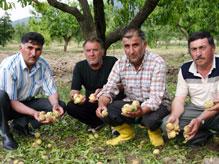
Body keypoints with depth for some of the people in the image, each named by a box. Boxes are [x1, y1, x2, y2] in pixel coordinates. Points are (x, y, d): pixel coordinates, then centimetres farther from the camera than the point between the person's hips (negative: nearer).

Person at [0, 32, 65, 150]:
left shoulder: (43, 65, -12)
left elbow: (51, 91, -8)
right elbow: (11, 101, -28)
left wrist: (56, 105, -30)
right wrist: (33, 113, -41)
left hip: (27, 103, 5)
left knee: (60, 105, -14)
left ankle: (21, 123, -2)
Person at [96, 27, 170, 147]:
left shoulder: (157, 63, -20)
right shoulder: (120, 64, -6)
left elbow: (156, 97, -28)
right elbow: (109, 88, -8)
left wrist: (141, 111, -49)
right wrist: (102, 104, -32)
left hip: (153, 106, -4)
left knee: (152, 118, -38)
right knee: (104, 111, -20)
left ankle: (154, 132, 2)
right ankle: (127, 132, 9)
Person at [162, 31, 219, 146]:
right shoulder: (185, 70, -4)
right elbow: (179, 100, -3)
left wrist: (200, 120, -34)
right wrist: (174, 116, -25)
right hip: (196, 109, 4)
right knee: (167, 124, -16)